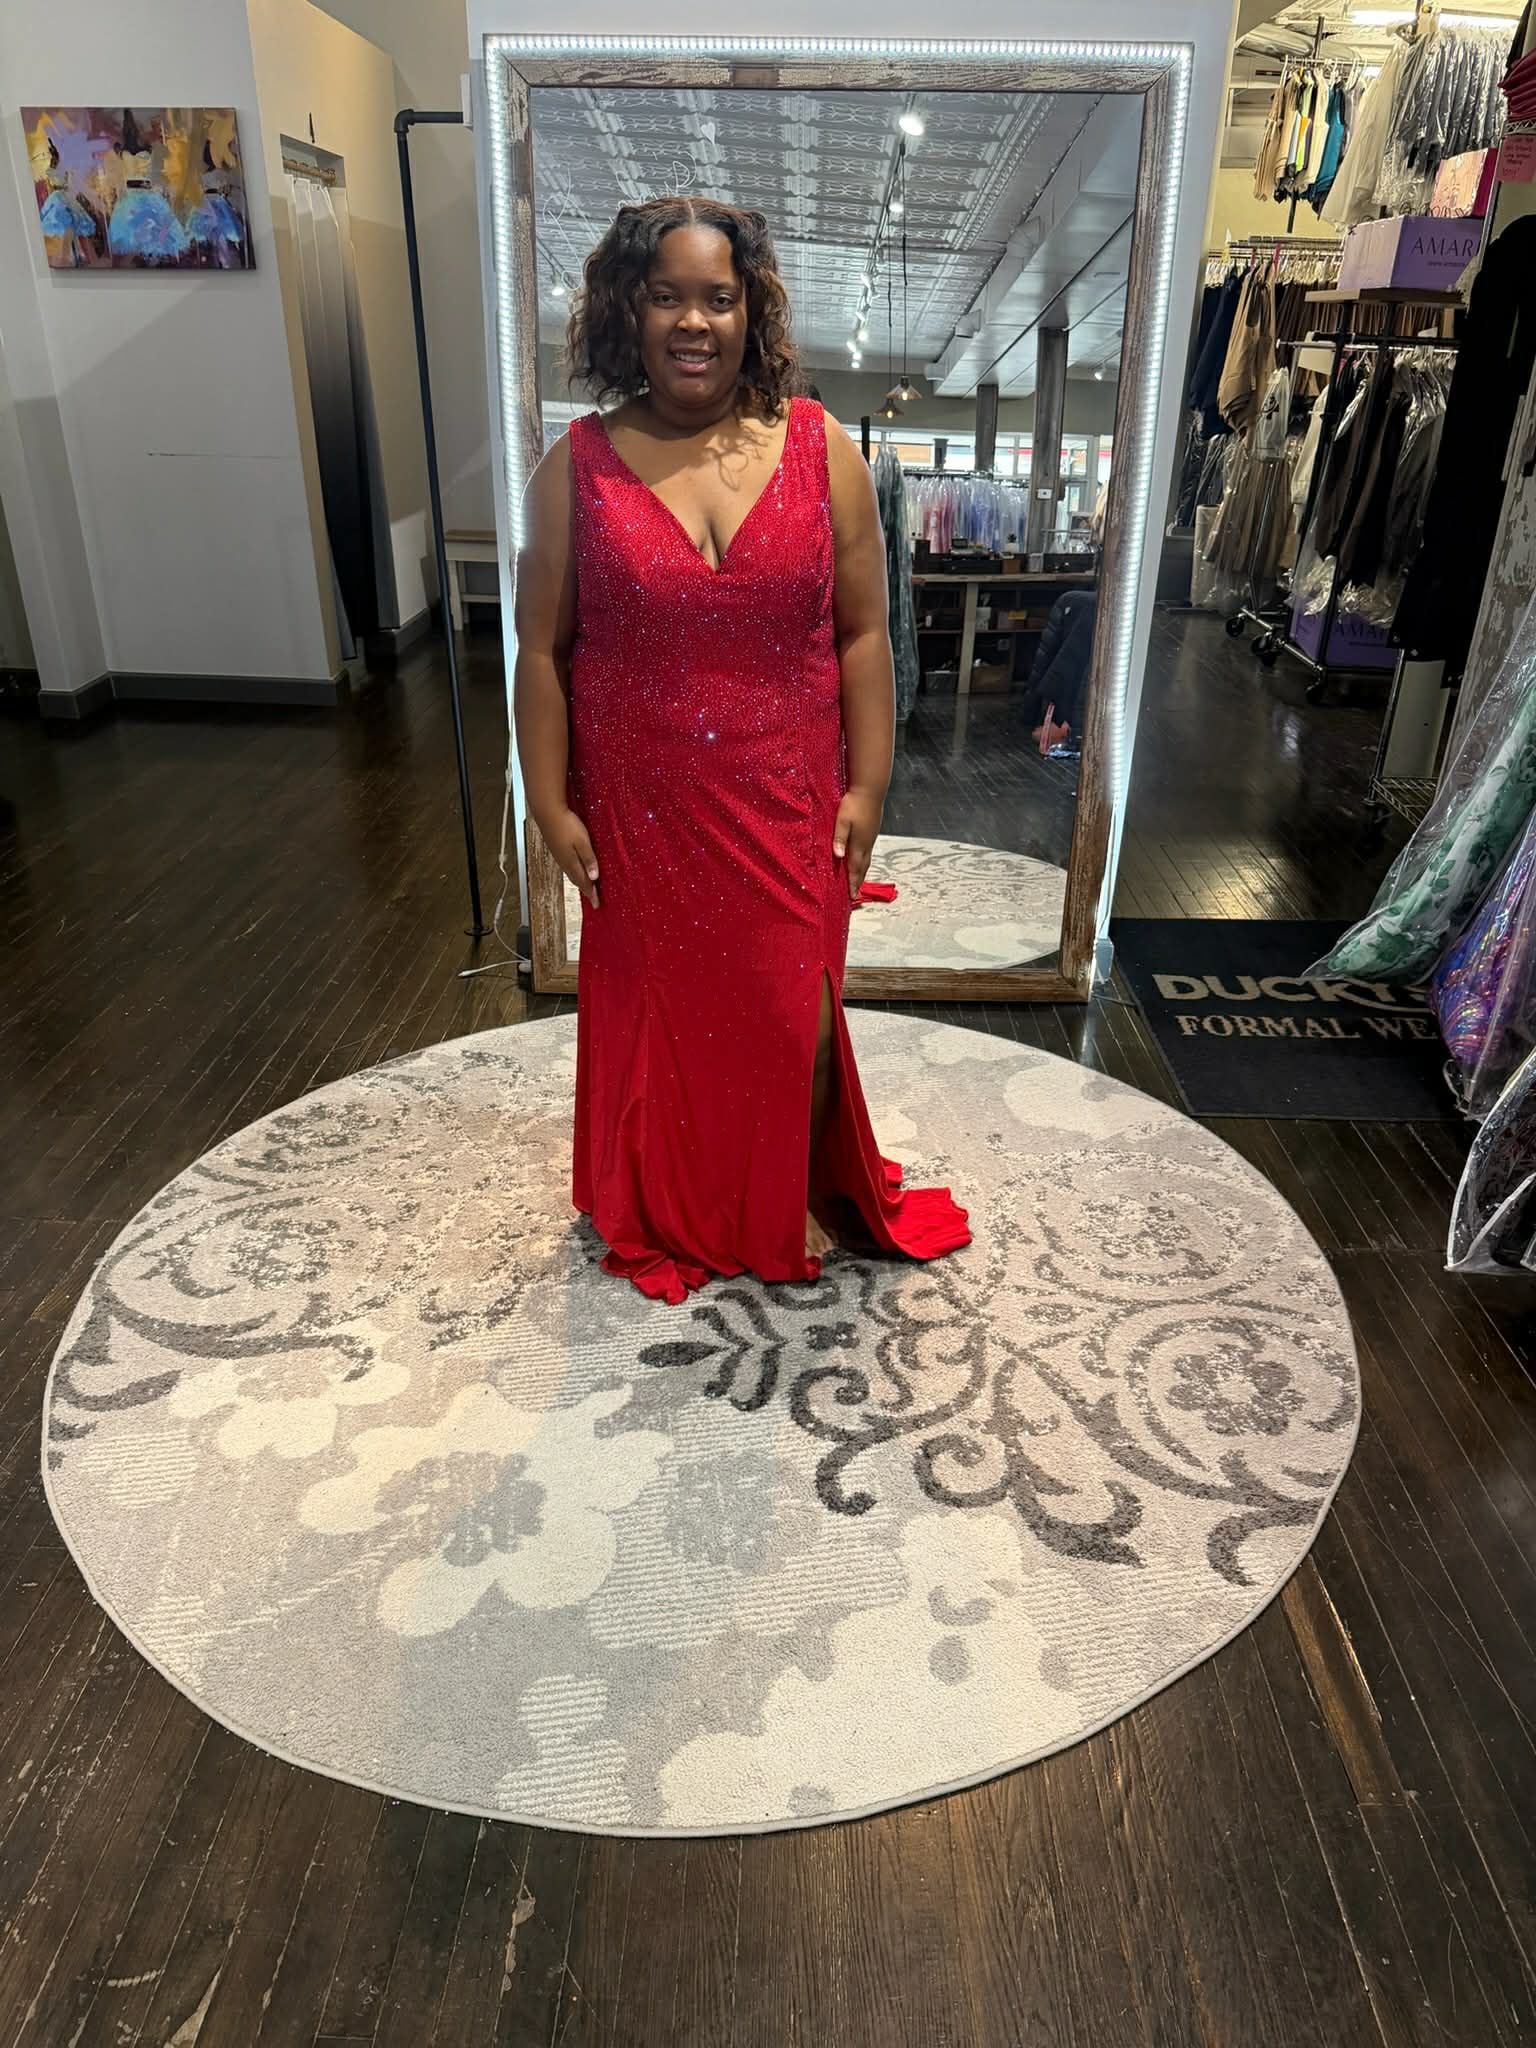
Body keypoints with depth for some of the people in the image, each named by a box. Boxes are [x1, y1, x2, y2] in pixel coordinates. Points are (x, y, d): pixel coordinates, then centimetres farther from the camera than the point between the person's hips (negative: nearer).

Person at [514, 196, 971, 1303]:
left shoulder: (820, 448, -2)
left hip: (787, 800, 0)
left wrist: (867, 785, -5)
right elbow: (542, 649, -2)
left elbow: (861, 632, -1)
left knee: (794, 1010, 6)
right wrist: (552, 805, -5)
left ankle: (795, 1197, 33)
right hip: (642, 808, 0)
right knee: (657, 1005, 14)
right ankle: (664, 1211, 37)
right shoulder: (579, 467, -4)